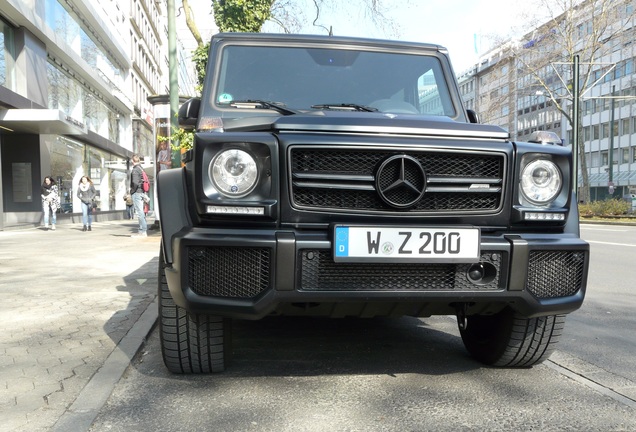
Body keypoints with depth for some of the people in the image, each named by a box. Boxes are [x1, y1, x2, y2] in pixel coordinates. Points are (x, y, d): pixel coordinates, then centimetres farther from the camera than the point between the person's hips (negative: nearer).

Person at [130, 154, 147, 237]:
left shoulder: (135, 170, -12)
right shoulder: (141, 169, 16)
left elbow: (135, 183, -20)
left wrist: (132, 191, -9)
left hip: (137, 193, -9)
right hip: (141, 192, 9)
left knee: (139, 212, -8)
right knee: (141, 212, 12)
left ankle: (142, 231, -8)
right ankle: (143, 231, 16)